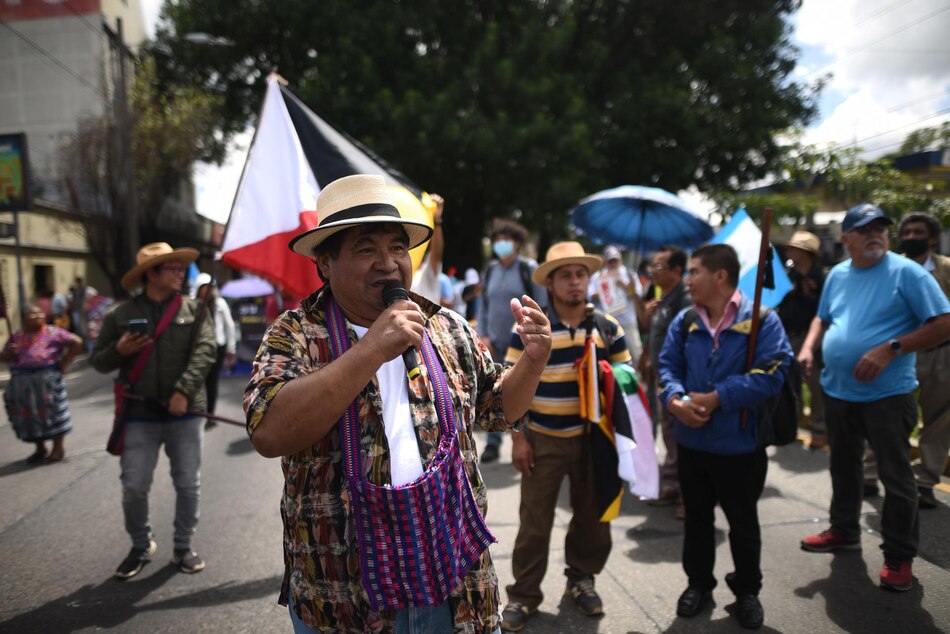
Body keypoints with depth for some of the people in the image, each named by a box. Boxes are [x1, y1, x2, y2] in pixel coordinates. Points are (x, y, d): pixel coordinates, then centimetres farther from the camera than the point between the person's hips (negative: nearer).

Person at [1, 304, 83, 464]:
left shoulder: (52, 332, -2)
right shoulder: (16, 336, 11)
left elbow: (77, 342, -6)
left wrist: (63, 364, -8)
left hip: (47, 380, -5)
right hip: (21, 382, 5)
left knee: (51, 413, 1)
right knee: (28, 415, 10)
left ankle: (58, 448, 12)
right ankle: (40, 448, 25)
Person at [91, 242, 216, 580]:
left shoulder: (193, 310, 2)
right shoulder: (121, 315, 4)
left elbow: (205, 350, -10)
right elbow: (98, 361, 10)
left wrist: (184, 390, -21)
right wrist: (119, 351, -13)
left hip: (184, 413, 0)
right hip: (139, 415, 0)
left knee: (188, 484, 6)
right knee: (133, 487, 3)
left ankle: (183, 548, 25)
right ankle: (141, 546, 28)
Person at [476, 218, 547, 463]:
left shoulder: (529, 268, -4)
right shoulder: (490, 270, 9)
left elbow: (541, 306, -4)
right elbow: (483, 306, 11)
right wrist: (482, 335, 1)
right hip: (495, 344, 4)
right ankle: (493, 443, 12)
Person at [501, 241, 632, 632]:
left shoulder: (608, 327, 1)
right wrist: (518, 438, -9)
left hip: (594, 438, 3)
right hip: (544, 439, -3)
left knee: (592, 516, 16)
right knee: (535, 522, 6)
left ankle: (581, 578, 38)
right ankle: (523, 595, 21)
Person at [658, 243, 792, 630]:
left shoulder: (761, 319, -11)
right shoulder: (685, 321, 3)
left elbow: (771, 374, -20)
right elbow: (667, 365, 2)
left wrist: (716, 398, -24)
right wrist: (675, 399, -20)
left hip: (740, 444, -4)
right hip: (691, 441, 4)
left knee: (743, 523, 14)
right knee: (696, 518, 18)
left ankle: (747, 591, 34)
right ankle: (699, 582, 37)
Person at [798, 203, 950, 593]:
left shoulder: (906, 272, -11)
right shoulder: (837, 275, 7)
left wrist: (890, 349, -23)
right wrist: (808, 347, 2)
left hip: (888, 395, -6)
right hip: (837, 391, 6)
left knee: (896, 477, 3)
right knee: (843, 468, 19)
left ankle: (899, 556, 18)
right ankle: (844, 531, 37)